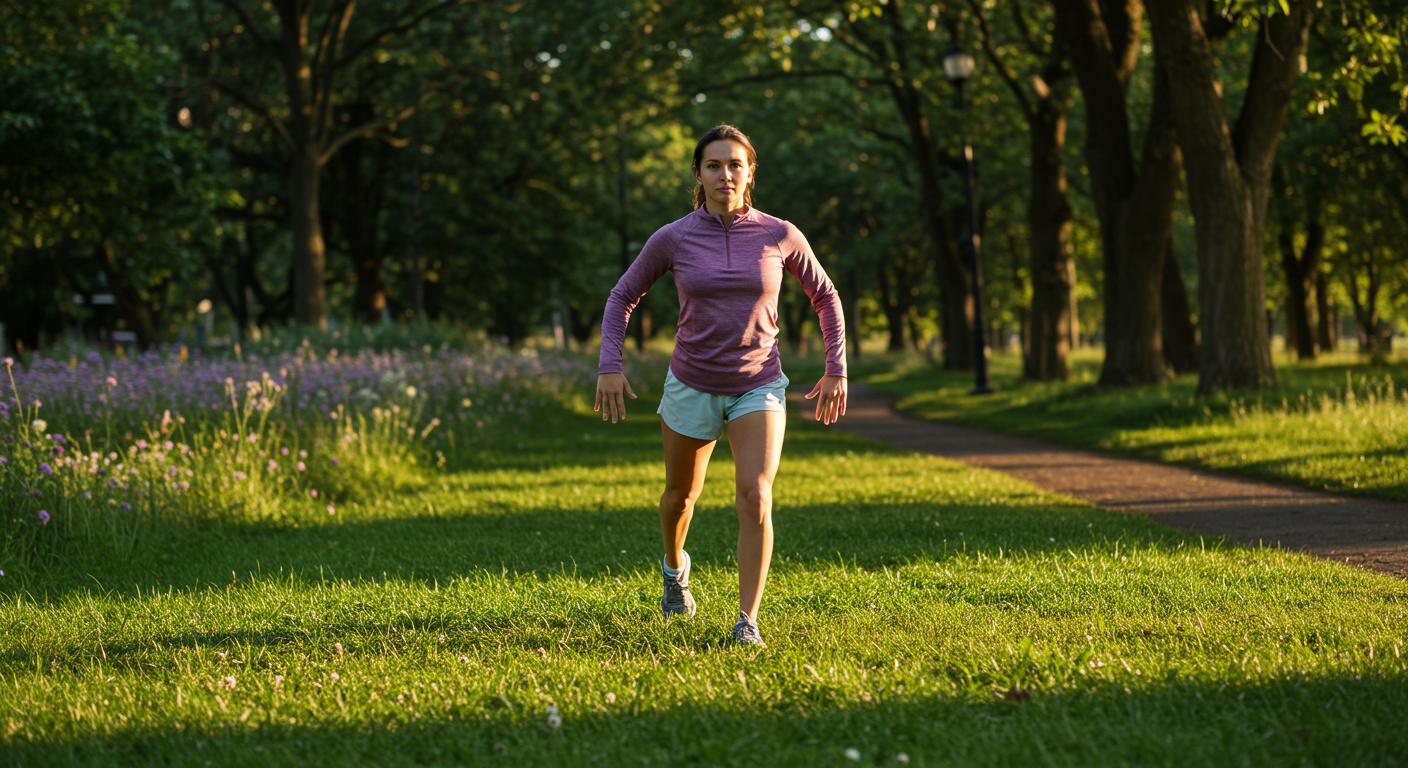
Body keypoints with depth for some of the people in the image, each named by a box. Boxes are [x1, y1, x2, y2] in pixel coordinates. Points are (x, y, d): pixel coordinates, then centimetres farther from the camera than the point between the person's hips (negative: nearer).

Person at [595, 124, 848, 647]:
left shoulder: (780, 236, -9)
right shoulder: (672, 239, -10)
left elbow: (824, 295, 7)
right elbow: (623, 296, 4)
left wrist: (836, 369, 5)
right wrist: (609, 366, -7)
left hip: (758, 388, -1)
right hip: (693, 386, 1)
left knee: (755, 499, -20)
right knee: (682, 493, 21)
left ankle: (747, 623, -14)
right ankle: (675, 567, 54)